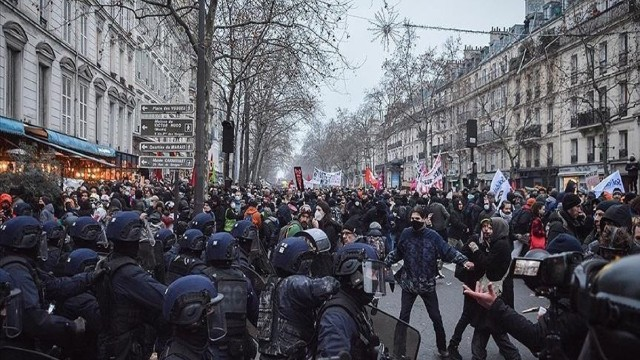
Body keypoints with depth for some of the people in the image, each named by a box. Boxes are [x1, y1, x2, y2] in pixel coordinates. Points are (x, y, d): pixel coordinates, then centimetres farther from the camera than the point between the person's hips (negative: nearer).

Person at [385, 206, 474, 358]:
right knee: (404, 316, 9)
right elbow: (397, 253, 7)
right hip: (408, 282, 1)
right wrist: (384, 263, 2)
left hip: (427, 283, -1)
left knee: (436, 318, 11)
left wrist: (464, 261, -29)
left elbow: (448, 251, -14)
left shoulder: (433, 236, -10)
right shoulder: (406, 233, -5)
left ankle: (442, 348, 30)